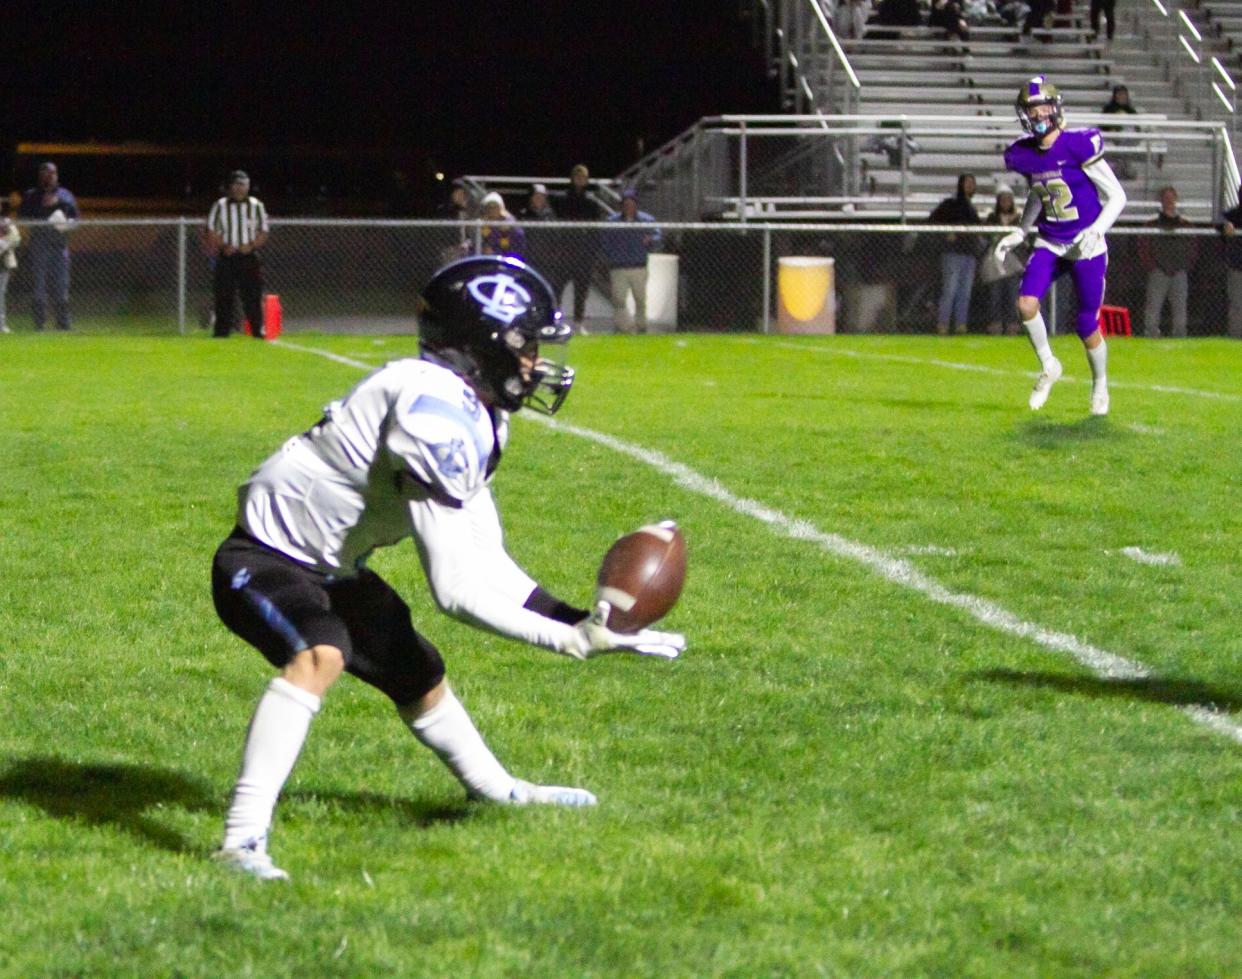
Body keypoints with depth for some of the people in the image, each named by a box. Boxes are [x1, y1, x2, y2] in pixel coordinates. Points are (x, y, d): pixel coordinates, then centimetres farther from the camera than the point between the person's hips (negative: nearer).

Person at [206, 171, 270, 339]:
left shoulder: (256, 206, 8)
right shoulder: (220, 206, 6)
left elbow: (263, 232, 7)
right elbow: (211, 232, 5)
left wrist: (252, 245, -11)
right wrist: (222, 246, -11)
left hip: (249, 256, 0)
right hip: (226, 257, 0)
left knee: (253, 295, -5)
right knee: (223, 296, -2)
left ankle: (258, 331, -3)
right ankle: (222, 330, 3)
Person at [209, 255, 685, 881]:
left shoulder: (470, 417, 2)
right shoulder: (436, 412, -30)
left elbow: (486, 564, 6)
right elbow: (455, 589, -30)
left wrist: (573, 618, -6)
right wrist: (571, 640, -27)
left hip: (330, 570, 11)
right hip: (265, 562, -11)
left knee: (417, 676, 25)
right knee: (320, 656, -37)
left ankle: (496, 792, 52)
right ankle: (243, 840, -42)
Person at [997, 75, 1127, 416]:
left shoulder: (1080, 146, -18)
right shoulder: (1022, 155, 0)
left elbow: (1117, 196, -12)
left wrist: (1095, 231, -24)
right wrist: (1019, 234, 11)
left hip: (1086, 246, -4)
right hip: (1050, 244, 4)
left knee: (1087, 328, 2)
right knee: (1026, 304, -18)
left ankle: (1100, 385, 30)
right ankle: (1048, 367, 7)